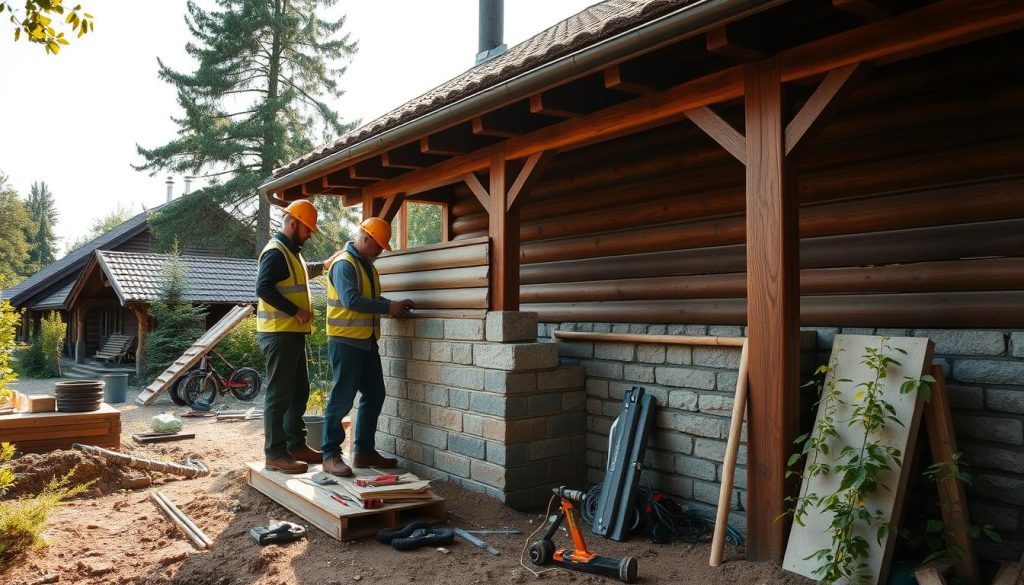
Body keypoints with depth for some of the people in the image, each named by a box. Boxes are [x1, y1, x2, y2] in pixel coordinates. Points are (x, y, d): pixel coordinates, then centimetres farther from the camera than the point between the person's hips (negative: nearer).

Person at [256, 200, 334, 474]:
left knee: (299, 391, 15)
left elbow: (302, 272, 40)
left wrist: (324, 265, 29)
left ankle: (296, 445, 24)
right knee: (279, 394, -6)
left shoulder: (291, 251, 19)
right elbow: (263, 287, -24)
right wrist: (296, 311, -23)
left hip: (293, 334, 10)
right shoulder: (276, 251, -13)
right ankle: (275, 454, 1)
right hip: (278, 334, -10)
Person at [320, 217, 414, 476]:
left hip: (367, 342, 10)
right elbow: (351, 300, -24)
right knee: (342, 399, -4)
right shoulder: (344, 264, -13)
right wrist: (388, 307, -20)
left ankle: (364, 451, 21)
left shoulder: (366, 264, 16)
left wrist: (394, 305, 5)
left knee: (374, 396, 12)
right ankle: (330, 455, 5)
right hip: (346, 342, -9)